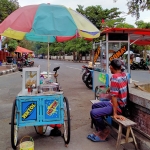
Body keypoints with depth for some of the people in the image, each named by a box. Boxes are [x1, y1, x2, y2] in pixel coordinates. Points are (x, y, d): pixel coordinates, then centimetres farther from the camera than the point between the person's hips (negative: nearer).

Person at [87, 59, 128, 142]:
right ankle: (100, 130, 19)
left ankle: (104, 132, 2)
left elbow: (114, 96, -26)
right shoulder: (124, 75, 3)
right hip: (122, 104, 10)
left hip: (118, 106, -10)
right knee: (94, 106, 16)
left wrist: (115, 113, -24)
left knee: (93, 113, -21)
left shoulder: (115, 78, -25)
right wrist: (111, 89, 26)